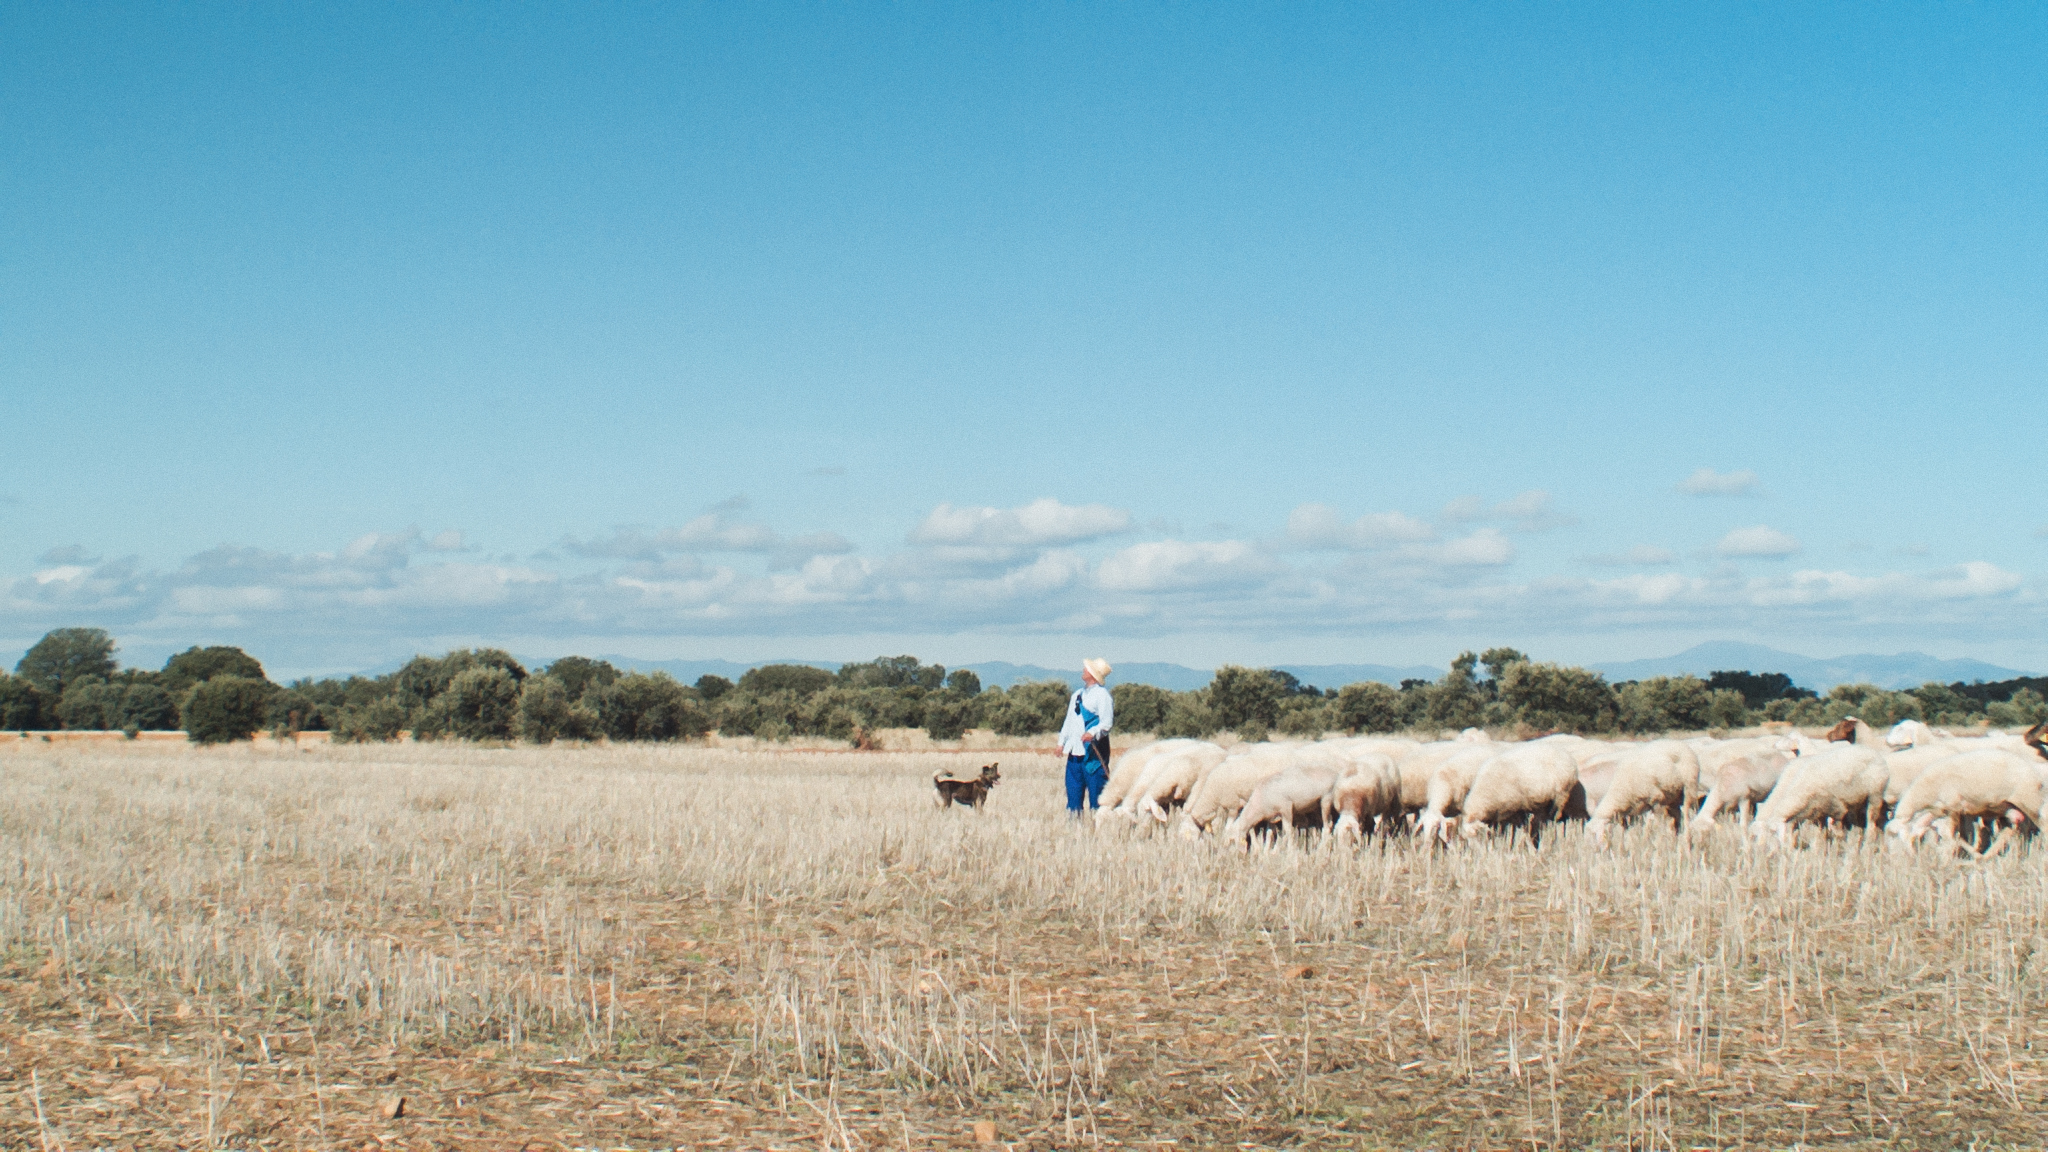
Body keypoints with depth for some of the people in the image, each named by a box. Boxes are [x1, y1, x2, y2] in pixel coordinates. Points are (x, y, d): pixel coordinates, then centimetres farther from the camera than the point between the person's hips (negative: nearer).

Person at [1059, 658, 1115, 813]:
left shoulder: (1102, 695, -6)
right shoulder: (1078, 695, 19)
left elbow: (1106, 722, -15)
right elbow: (1069, 719, 23)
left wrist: (1093, 733, -32)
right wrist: (1062, 741, 17)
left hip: (1093, 751, -8)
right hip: (1075, 750, 8)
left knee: (1095, 790, -6)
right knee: (1073, 790, 8)